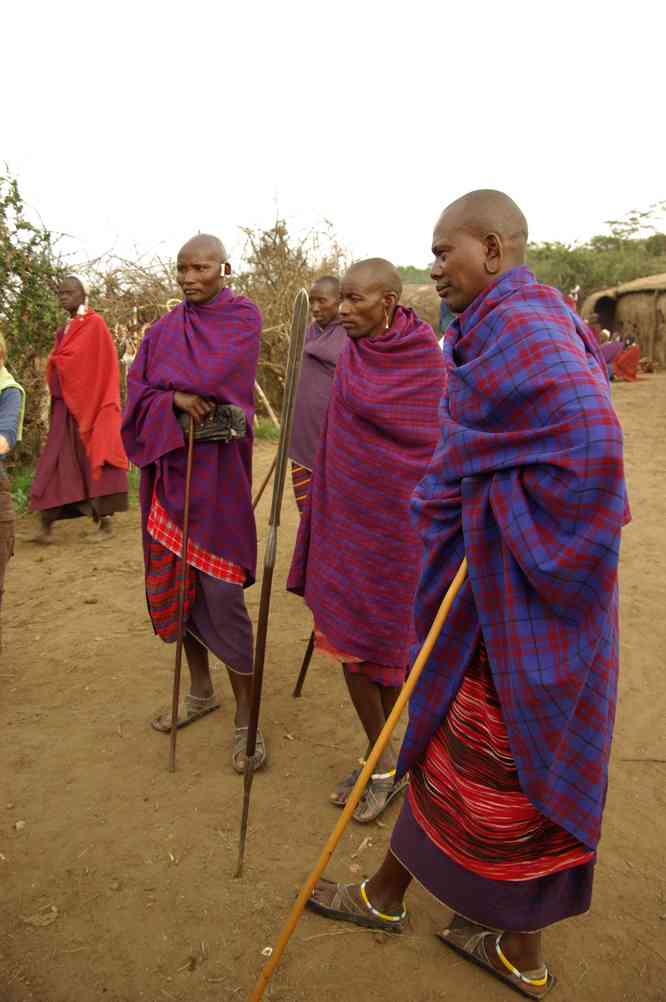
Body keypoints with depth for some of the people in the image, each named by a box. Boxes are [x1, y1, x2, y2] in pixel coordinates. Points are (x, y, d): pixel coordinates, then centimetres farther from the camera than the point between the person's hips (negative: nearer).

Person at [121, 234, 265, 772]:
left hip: (218, 471, -5)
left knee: (222, 592, -6)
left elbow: (213, 378, -17)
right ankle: (201, 692, 32)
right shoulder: (164, 329, 11)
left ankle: (246, 718, 9)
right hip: (169, 469, 6)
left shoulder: (243, 317, -2)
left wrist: (167, 379, -1)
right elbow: (137, 395, 3)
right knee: (175, 584, 12)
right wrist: (178, 400, -16)